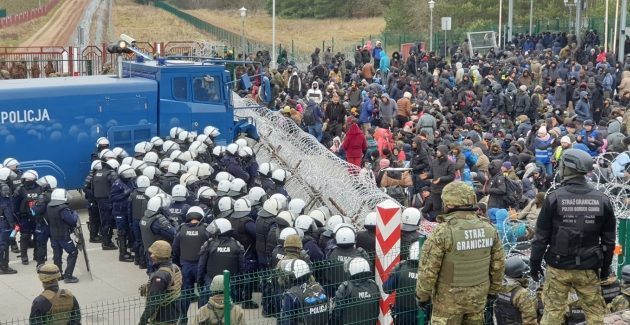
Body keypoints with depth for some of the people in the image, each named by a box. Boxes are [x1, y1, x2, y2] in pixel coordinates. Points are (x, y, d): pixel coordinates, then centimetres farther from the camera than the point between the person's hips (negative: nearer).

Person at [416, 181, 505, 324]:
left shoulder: (442, 232, -19)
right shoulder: (489, 229, -3)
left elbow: (428, 269, -16)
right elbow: (498, 264, 6)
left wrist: (422, 295, -3)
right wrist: (494, 289, 20)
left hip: (450, 297, -5)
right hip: (479, 296, 5)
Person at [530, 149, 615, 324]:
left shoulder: (554, 198, -11)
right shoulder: (602, 200, -3)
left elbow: (541, 236, -7)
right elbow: (609, 239, 4)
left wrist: (534, 263, 5)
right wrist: (606, 266, 15)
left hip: (559, 266, -2)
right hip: (588, 268, 2)